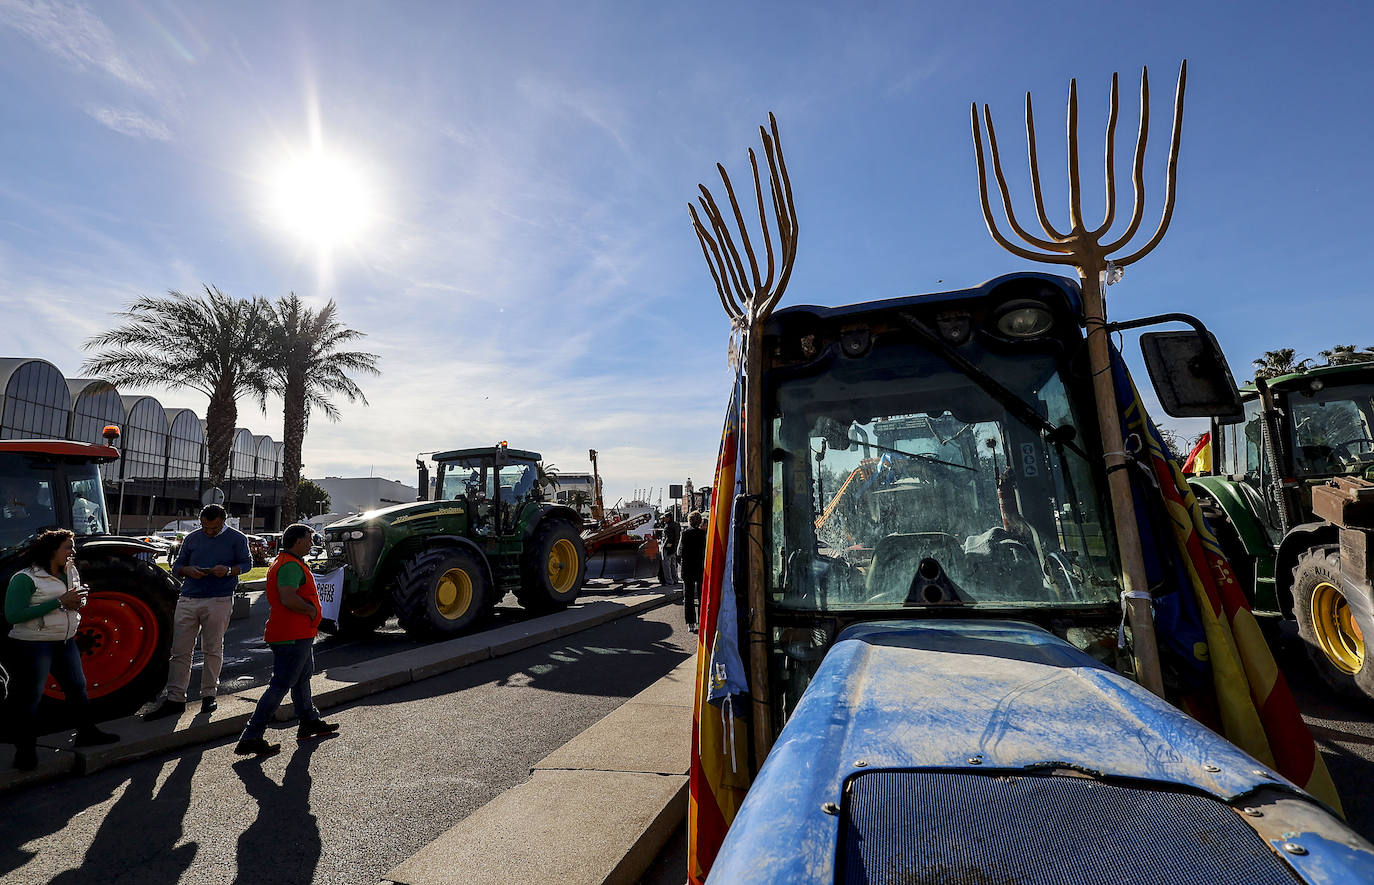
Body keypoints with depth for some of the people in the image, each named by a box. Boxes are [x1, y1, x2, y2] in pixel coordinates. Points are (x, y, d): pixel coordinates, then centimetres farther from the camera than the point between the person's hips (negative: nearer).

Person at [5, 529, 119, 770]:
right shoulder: (25, 579, -15)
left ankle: (86, 732, 28)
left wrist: (77, 603, -3)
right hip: (34, 644, -7)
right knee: (30, 696, 0)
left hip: (66, 642, 8)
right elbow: (13, 616, -21)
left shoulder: (71, 572, 8)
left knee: (77, 687, 15)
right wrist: (60, 602, -25)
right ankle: (25, 749, 13)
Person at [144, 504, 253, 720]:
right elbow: (177, 566, 16)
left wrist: (229, 570, -17)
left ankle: (209, 695, 18)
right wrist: (188, 570, -7)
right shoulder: (192, 538, 12)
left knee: (213, 650, 6)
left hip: (219, 601, -3)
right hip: (188, 600, 3)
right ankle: (175, 699, 10)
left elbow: (247, 562, 3)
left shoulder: (237, 538, 3)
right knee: (180, 651, 2)